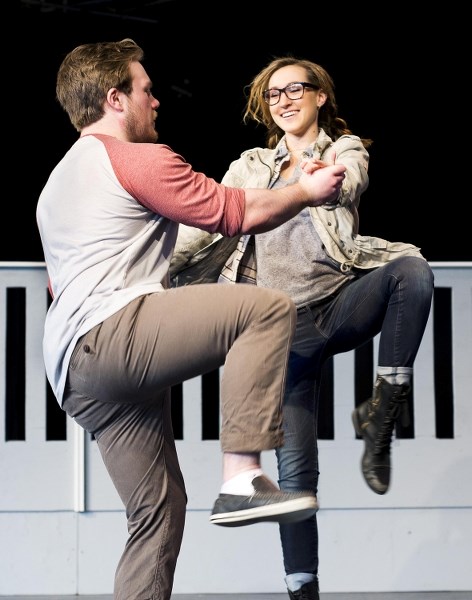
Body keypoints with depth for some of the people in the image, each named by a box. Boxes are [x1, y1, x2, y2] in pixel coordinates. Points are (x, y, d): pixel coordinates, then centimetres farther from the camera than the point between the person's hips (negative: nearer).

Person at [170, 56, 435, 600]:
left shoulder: (345, 149, 13)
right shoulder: (249, 168, 19)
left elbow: (346, 184, -12)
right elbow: (205, 224, 7)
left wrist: (325, 179, -37)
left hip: (340, 303, -1)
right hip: (287, 326, 1)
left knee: (411, 268, -34)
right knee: (295, 463, -6)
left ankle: (385, 407, -26)